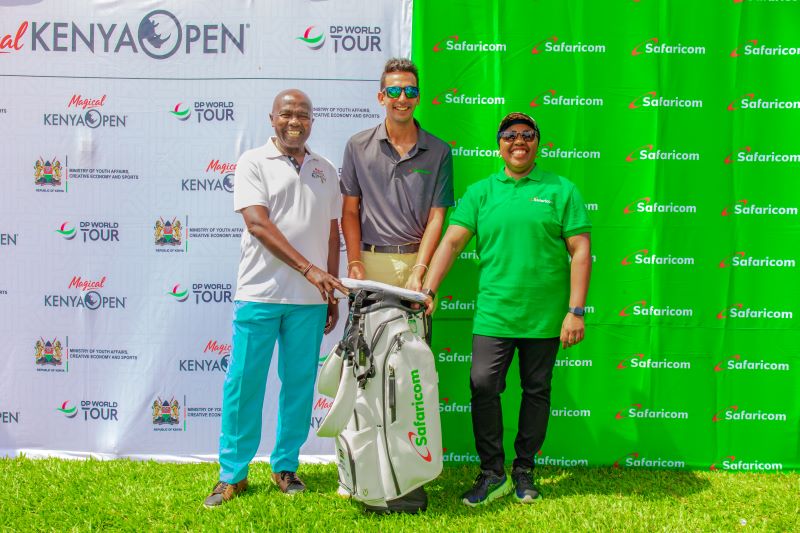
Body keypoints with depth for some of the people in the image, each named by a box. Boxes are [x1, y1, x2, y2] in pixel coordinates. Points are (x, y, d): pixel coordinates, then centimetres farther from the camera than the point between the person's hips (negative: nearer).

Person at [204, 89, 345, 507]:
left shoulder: (325, 171, 13)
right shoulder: (254, 162, 0)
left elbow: (332, 235, 15)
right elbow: (258, 224, -12)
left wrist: (332, 294, 10)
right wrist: (308, 269, -19)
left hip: (309, 299, 4)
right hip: (259, 294, -3)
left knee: (299, 384, 8)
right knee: (243, 383, 1)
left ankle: (285, 467, 23)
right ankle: (232, 474, 14)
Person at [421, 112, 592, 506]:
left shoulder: (561, 190, 3)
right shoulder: (481, 192, 8)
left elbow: (581, 251, -1)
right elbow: (452, 240, 0)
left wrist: (575, 311, -7)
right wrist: (428, 290, -11)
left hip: (545, 316, 0)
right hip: (493, 313, 1)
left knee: (536, 391, 9)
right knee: (483, 386, -6)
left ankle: (524, 472, 26)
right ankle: (493, 474, 10)